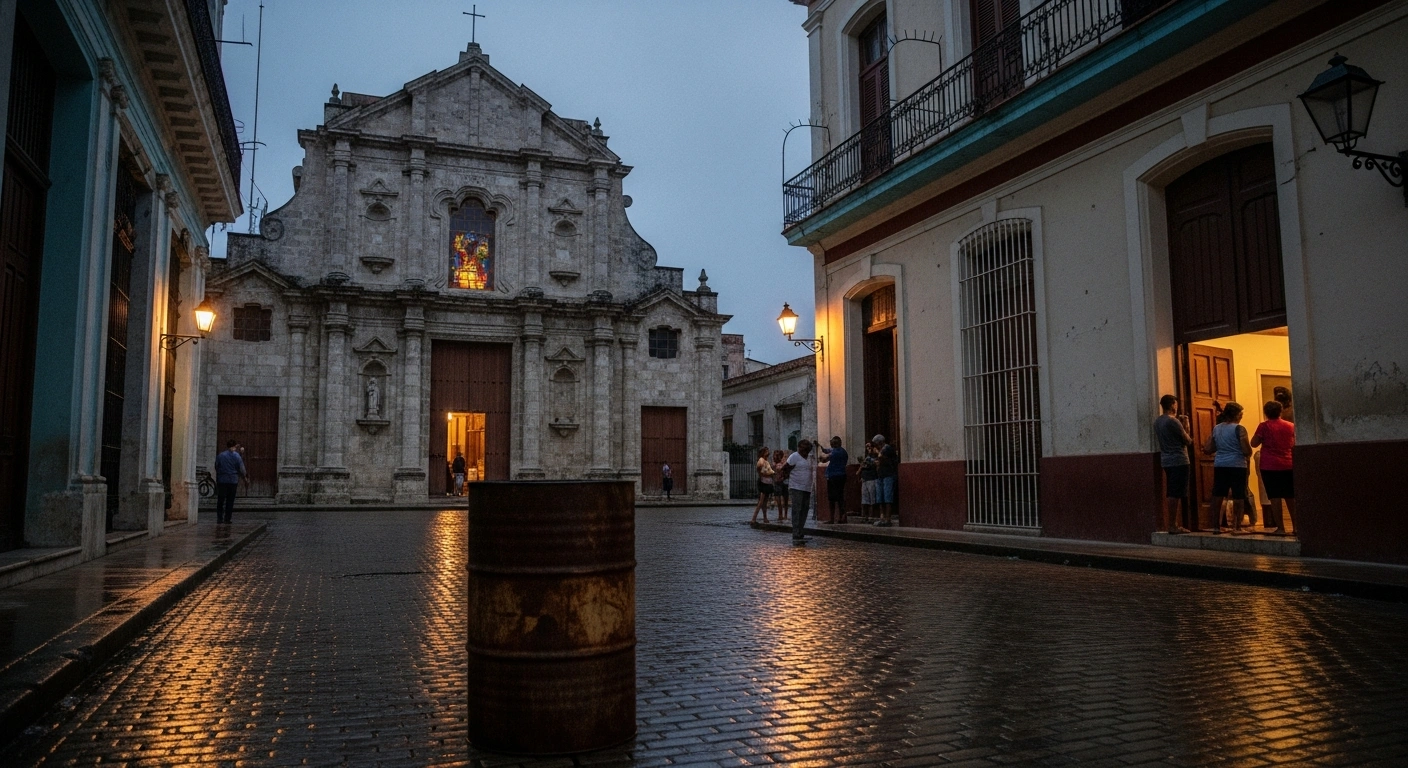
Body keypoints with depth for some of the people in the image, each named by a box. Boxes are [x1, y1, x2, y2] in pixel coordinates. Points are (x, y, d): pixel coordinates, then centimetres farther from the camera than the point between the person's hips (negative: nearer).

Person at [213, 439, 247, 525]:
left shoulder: (220, 455, 0)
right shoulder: (237, 456, -5)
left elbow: (216, 467, 7)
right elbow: (241, 470, -3)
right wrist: (244, 477, 15)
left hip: (222, 480, 1)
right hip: (233, 480, -1)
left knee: (220, 501, 7)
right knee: (230, 501, 5)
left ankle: (219, 518, 2)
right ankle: (227, 518, 4)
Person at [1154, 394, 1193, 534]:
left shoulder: (1157, 421, 12)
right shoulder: (1173, 421, -14)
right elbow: (1188, 441, -9)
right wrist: (1185, 426, 5)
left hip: (1166, 461, 9)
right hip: (1178, 461, -9)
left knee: (1170, 493, 12)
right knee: (1175, 494, -6)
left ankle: (1171, 524, 14)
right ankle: (1172, 525, -5)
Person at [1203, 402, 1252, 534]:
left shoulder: (1216, 429, 8)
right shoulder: (1239, 429, -8)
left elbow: (1208, 450, 8)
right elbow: (1247, 450, -14)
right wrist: (1248, 455, 8)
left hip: (1220, 465, 5)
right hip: (1237, 465, -5)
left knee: (1218, 496, 9)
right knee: (1238, 497, 1)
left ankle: (1216, 526, 14)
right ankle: (1237, 527, 2)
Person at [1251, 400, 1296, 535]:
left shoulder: (1264, 426, -7)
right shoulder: (1290, 426, 5)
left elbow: (1254, 443, -2)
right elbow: (1293, 445, 15)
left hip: (1270, 466, -4)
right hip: (1287, 465, 4)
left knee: (1275, 497, -2)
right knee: (1290, 497, 12)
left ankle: (1280, 528, -4)